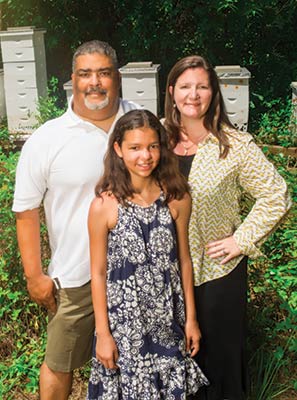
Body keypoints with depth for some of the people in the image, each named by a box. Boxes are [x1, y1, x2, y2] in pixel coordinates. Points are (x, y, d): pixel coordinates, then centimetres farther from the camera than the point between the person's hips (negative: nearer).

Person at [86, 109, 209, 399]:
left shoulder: (177, 198, -6)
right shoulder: (104, 205, -14)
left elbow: (183, 260, 3)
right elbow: (98, 273, -8)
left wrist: (191, 318, 7)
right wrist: (103, 333, -4)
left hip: (168, 318, 3)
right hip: (124, 320, -2)